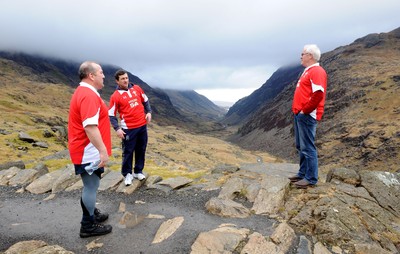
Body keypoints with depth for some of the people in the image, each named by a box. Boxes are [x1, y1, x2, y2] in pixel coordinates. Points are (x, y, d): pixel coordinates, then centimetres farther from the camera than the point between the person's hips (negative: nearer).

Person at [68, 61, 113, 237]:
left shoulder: (84, 92, 13)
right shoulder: (88, 95, -22)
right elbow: (90, 127, -31)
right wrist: (103, 151, -28)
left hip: (87, 150, 11)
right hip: (89, 152, -11)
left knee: (91, 185, 22)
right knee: (91, 186, 1)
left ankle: (92, 213, 38)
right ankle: (88, 226, 14)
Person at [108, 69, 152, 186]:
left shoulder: (136, 88, 3)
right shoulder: (115, 96, -9)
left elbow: (145, 101, 18)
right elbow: (111, 114, -6)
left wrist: (148, 112, 3)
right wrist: (117, 129, -16)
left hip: (142, 125, 5)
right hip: (128, 128, -4)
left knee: (141, 149, 13)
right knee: (128, 151, 3)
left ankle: (138, 171, 28)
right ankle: (127, 174, 20)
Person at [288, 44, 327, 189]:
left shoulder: (317, 71, -12)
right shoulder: (308, 71, 20)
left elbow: (318, 94, -24)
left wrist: (305, 110, -18)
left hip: (307, 116, -10)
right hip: (299, 114, 10)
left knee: (307, 147, -5)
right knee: (301, 146, 15)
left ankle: (311, 179, 4)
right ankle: (303, 173, 25)